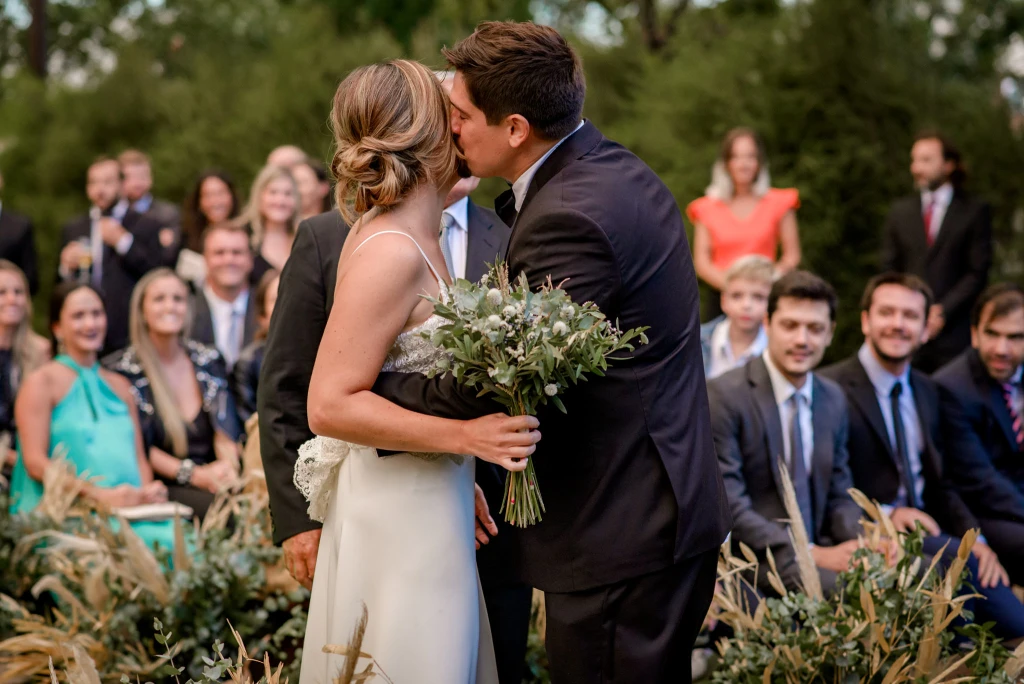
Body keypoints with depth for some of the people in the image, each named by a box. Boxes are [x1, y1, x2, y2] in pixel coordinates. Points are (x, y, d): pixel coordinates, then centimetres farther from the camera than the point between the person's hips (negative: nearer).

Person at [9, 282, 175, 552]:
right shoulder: (41, 382, 5)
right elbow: (35, 462, -6)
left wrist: (148, 490, -3)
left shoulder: (119, 386, 24)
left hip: (130, 507, 5)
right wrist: (100, 494, -19)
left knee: (175, 538, -30)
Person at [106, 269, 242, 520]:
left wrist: (229, 468, -14)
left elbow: (226, 433, 9)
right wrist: (194, 475, -15)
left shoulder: (209, 360, 17)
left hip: (212, 481, 4)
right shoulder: (121, 370, 3)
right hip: (162, 489, -4)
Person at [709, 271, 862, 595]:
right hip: (751, 558, -6)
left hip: (818, 548, 6)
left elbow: (839, 496, 16)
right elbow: (728, 508, -14)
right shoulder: (723, 395, -9)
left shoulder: (833, 399, 12)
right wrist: (814, 554, -20)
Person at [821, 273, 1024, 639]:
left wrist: (974, 537, -1)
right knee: (958, 557, -29)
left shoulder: (927, 390, 15)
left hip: (923, 527, 6)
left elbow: (942, 483, 16)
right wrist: (886, 514, -21)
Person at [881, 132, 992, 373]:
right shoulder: (900, 210, 15)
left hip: (954, 331, -2)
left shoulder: (975, 211, 5)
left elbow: (978, 273, 0)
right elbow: (889, 269, 13)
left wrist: (943, 311, -10)